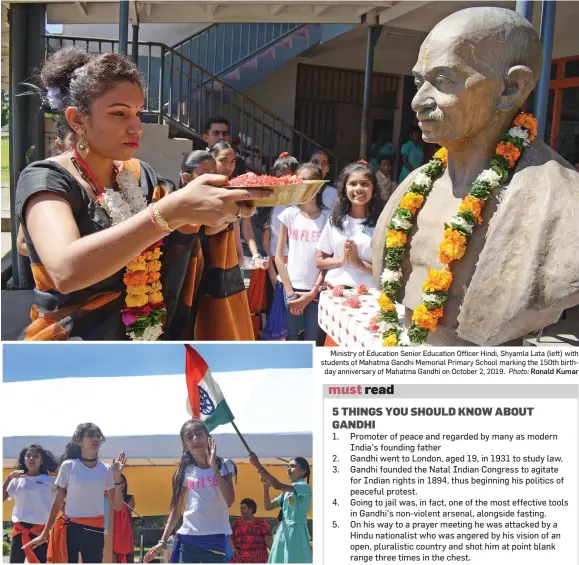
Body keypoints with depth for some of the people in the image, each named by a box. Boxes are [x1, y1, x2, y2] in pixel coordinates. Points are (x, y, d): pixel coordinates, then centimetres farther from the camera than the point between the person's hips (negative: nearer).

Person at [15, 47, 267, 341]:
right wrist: (173, 210, -43)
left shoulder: (141, 174, 3)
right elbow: (65, 270, -35)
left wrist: (212, 212, -12)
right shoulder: (44, 178, -16)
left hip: (148, 338, 6)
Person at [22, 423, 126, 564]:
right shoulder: (68, 466, -3)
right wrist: (45, 533, 3)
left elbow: (117, 506, 1)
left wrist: (117, 476, -10)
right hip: (70, 529, -2)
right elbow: (58, 502, 3)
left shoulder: (106, 470, 3)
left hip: (96, 531, 2)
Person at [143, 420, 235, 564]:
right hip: (188, 539, 2)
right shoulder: (185, 472, 6)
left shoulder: (223, 467, 1)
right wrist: (163, 541, 5)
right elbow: (176, 510, 11)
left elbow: (230, 500, -14)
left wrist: (214, 467, -17)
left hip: (216, 539, -2)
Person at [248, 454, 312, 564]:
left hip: (296, 533, -8)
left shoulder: (305, 487, -9)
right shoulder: (287, 491, 16)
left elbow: (277, 485, -21)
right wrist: (266, 486, -1)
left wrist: (258, 465, -21)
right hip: (282, 532, 8)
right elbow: (268, 506, 15)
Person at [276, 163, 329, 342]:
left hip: (317, 291, 0)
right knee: (289, 341, 7)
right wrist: (289, 292, -4)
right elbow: (279, 256, 1)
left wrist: (312, 293, -6)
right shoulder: (289, 215, 0)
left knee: (312, 343, 6)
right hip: (290, 289, 0)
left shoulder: (329, 217, -1)